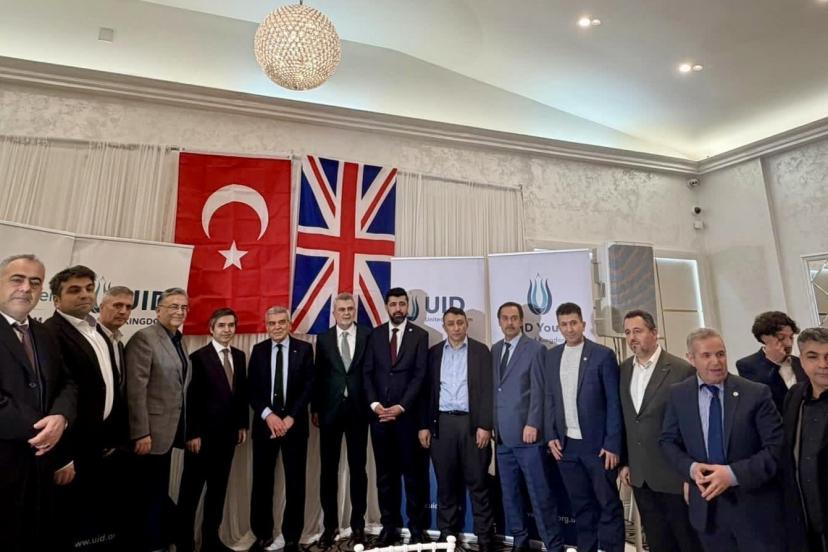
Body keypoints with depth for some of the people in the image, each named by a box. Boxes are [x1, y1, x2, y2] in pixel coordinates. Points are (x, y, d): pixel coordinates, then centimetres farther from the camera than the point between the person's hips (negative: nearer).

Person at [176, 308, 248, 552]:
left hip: (228, 433, 6)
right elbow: (191, 399, -11)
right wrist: (192, 434, -13)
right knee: (191, 490, 8)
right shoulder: (199, 357, -10)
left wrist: (243, 424, 8)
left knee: (218, 488, 15)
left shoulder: (239, 356, 7)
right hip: (203, 434, -5)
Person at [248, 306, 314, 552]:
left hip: (294, 423, -1)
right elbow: (252, 389, 1)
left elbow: (308, 386, -5)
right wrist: (268, 415, -12)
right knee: (262, 481, 9)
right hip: (264, 423, 2)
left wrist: (290, 418, -13)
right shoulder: (258, 350, 5)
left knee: (295, 482, 6)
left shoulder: (304, 349, -1)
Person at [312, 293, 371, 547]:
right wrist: (315, 408, 3)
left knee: (358, 468, 10)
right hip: (330, 410, 1)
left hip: (358, 409, -1)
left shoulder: (368, 335, -1)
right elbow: (318, 375, 5)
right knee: (328, 469, 9)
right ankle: (330, 525, 25)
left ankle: (358, 524, 24)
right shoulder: (323, 338, 4)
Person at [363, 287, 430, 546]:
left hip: (407, 414, -2)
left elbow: (420, 375, -6)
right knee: (385, 473, 10)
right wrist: (374, 404, -8)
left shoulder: (419, 335, 0)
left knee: (413, 472, 6)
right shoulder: (375, 334, 7)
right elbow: (367, 373, 4)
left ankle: (417, 526, 19)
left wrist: (400, 407, -13)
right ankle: (389, 525, 22)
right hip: (379, 413, 2)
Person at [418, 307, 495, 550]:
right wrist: (424, 425, 2)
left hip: (471, 423, -2)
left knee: (478, 483, 5)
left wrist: (485, 425, -10)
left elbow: (487, 390, -3)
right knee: (446, 484, 11)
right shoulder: (434, 352, 8)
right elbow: (427, 390, 7)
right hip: (442, 423, 2)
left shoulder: (480, 351, 2)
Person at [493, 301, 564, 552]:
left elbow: (539, 391, -8)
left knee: (540, 494, 2)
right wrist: (491, 424, 7)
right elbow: (494, 388, 11)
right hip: (502, 435, 5)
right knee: (509, 493, 13)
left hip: (527, 433, -5)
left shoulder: (535, 349, -4)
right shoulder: (494, 350, 11)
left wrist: (532, 424, -14)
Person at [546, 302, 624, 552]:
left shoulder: (603, 354, -6)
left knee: (609, 504, 7)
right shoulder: (551, 356, 6)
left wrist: (612, 444, -11)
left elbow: (614, 402, -7)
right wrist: (552, 436, 2)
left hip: (598, 444, -3)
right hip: (566, 445, 4)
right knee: (581, 505, 14)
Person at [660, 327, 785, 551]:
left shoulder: (757, 393, -9)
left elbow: (776, 447, -10)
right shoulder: (678, 394, -3)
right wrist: (691, 467, -14)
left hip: (754, 506, -2)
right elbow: (668, 441, 4)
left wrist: (733, 474, -20)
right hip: (706, 504, 2)